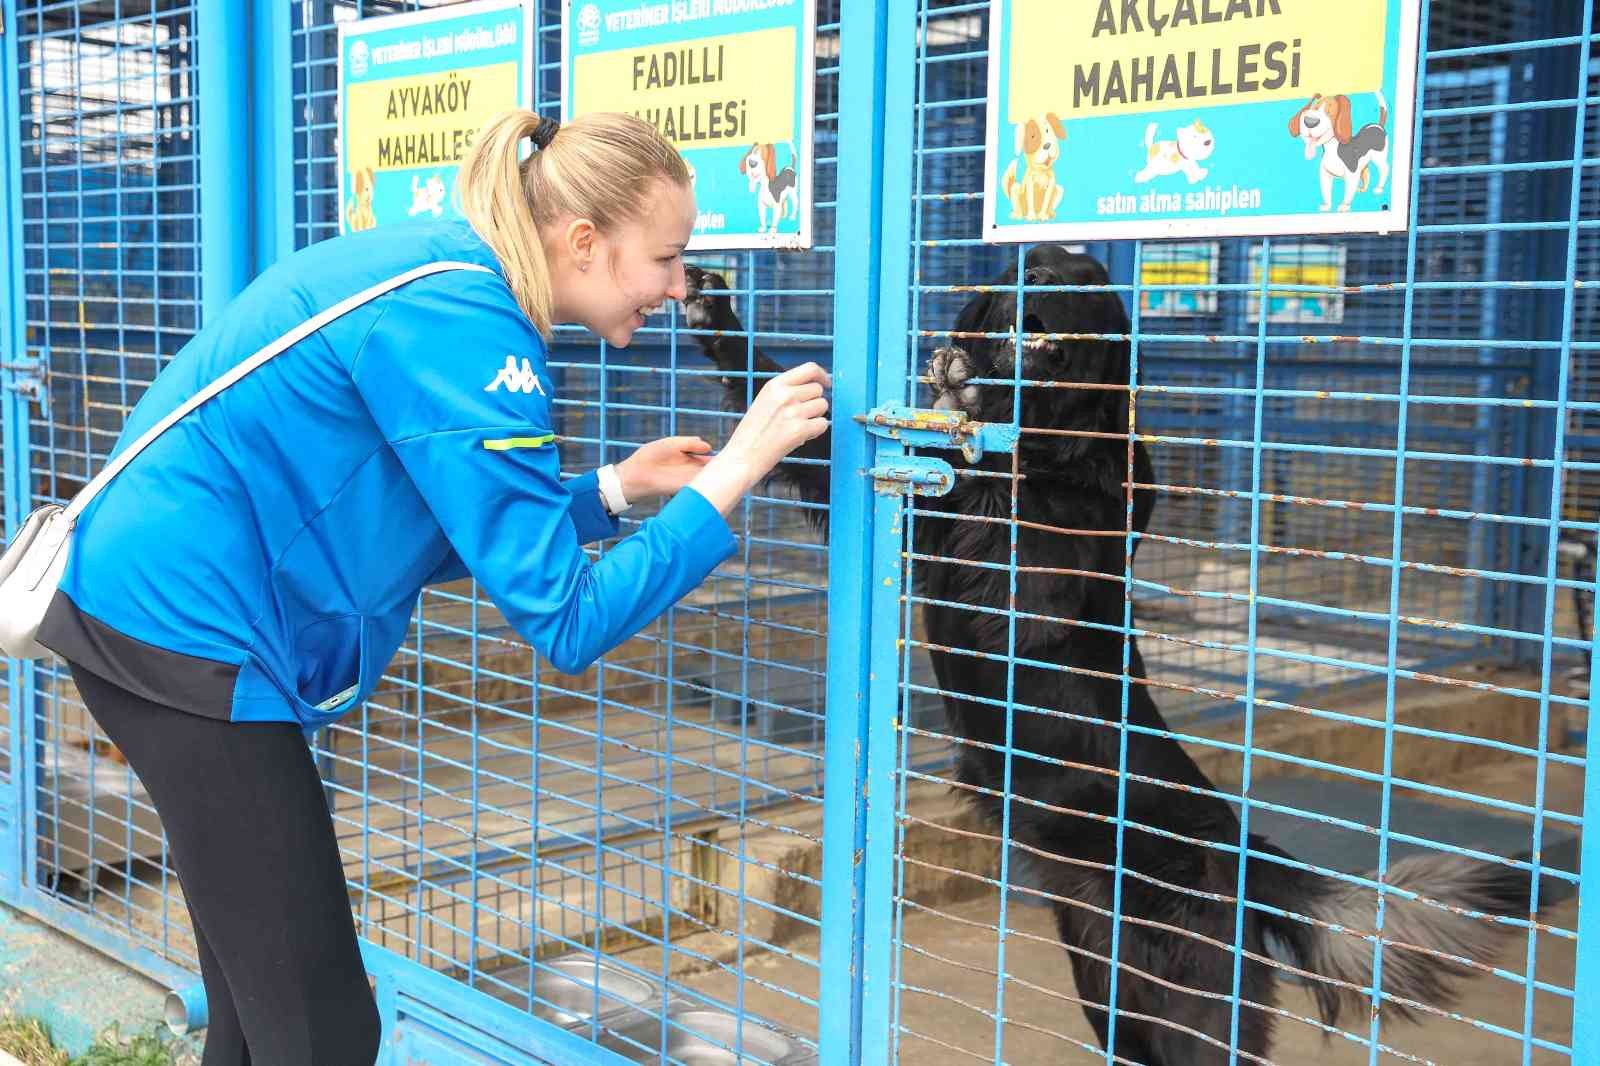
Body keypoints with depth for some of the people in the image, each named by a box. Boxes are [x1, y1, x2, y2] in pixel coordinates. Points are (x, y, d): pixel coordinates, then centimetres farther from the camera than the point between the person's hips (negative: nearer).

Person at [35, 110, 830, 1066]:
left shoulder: (444, 273, 7)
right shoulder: (467, 325, -20)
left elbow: (425, 538, 15)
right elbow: (566, 623, -20)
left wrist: (612, 490, 9)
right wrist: (733, 473, -17)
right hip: (188, 627, -10)